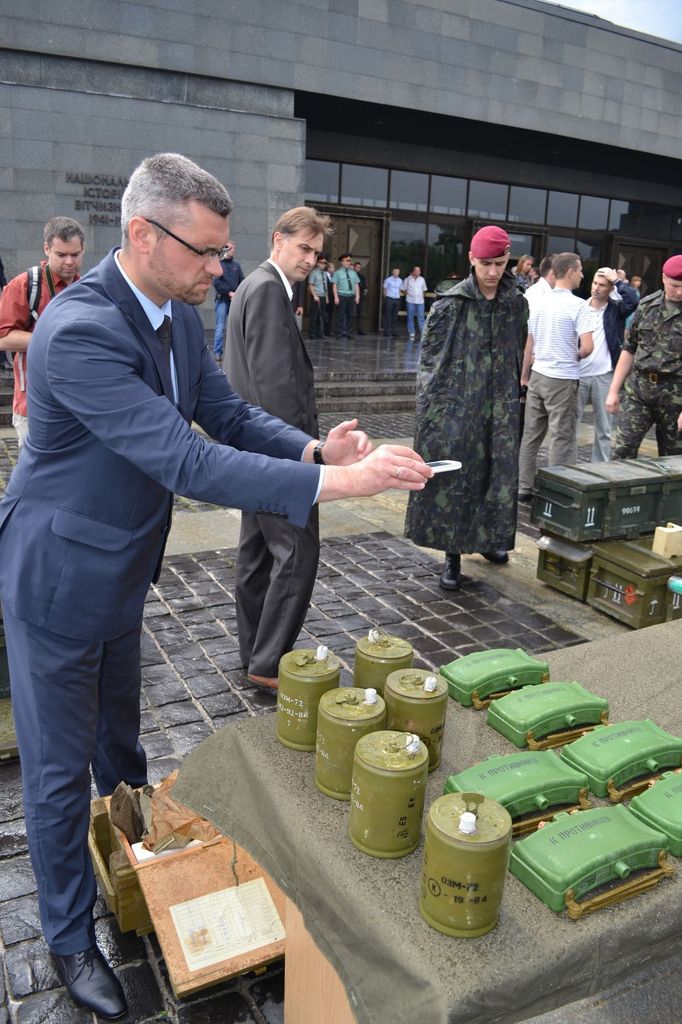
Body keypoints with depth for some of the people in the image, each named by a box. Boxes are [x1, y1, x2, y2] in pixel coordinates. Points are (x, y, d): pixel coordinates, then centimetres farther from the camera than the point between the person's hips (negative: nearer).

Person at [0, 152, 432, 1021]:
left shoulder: (177, 315, -3)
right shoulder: (79, 330, -31)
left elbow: (226, 414, 0)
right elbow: (185, 463, -37)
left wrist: (313, 448, -18)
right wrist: (334, 482, -40)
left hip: (123, 571, 8)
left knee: (121, 743, 26)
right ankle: (70, 940, 33)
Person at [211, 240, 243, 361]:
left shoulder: (236, 264, 10)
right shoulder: (218, 263, -2)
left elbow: (242, 281, 8)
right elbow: (216, 283, -8)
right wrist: (229, 292, -11)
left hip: (235, 300, 4)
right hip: (222, 300, -4)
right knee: (220, 328, -4)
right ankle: (217, 352, 0)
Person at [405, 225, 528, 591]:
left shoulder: (515, 303, 5)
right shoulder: (451, 304, -7)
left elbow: (517, 353, 14)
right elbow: (429, 358, -6)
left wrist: (515, 394, 14)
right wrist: (429, 410, -9)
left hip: (500, 407, 4)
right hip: (456, 405, -4)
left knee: (497, 476, 10)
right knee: (453, 478, 1)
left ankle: (488, 539, 33)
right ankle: (452, 557, 12)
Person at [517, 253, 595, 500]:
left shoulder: (539, 303, 7)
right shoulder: (578, 305, -11)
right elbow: (587, 346, -18)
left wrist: (524, 376, 19)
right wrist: (577, 356, 5)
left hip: (538, 375, 6)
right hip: (563, 378, -6)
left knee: (530, 435, 11)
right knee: (561, 438, 2)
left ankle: (523, 488, 17)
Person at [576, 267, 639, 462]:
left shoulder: (616, 309, 1)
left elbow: (633, 301, -20)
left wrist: (617, 280, -10)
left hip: (604, 376, -1)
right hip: (578, 374, 1)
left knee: (603, 428, 6)